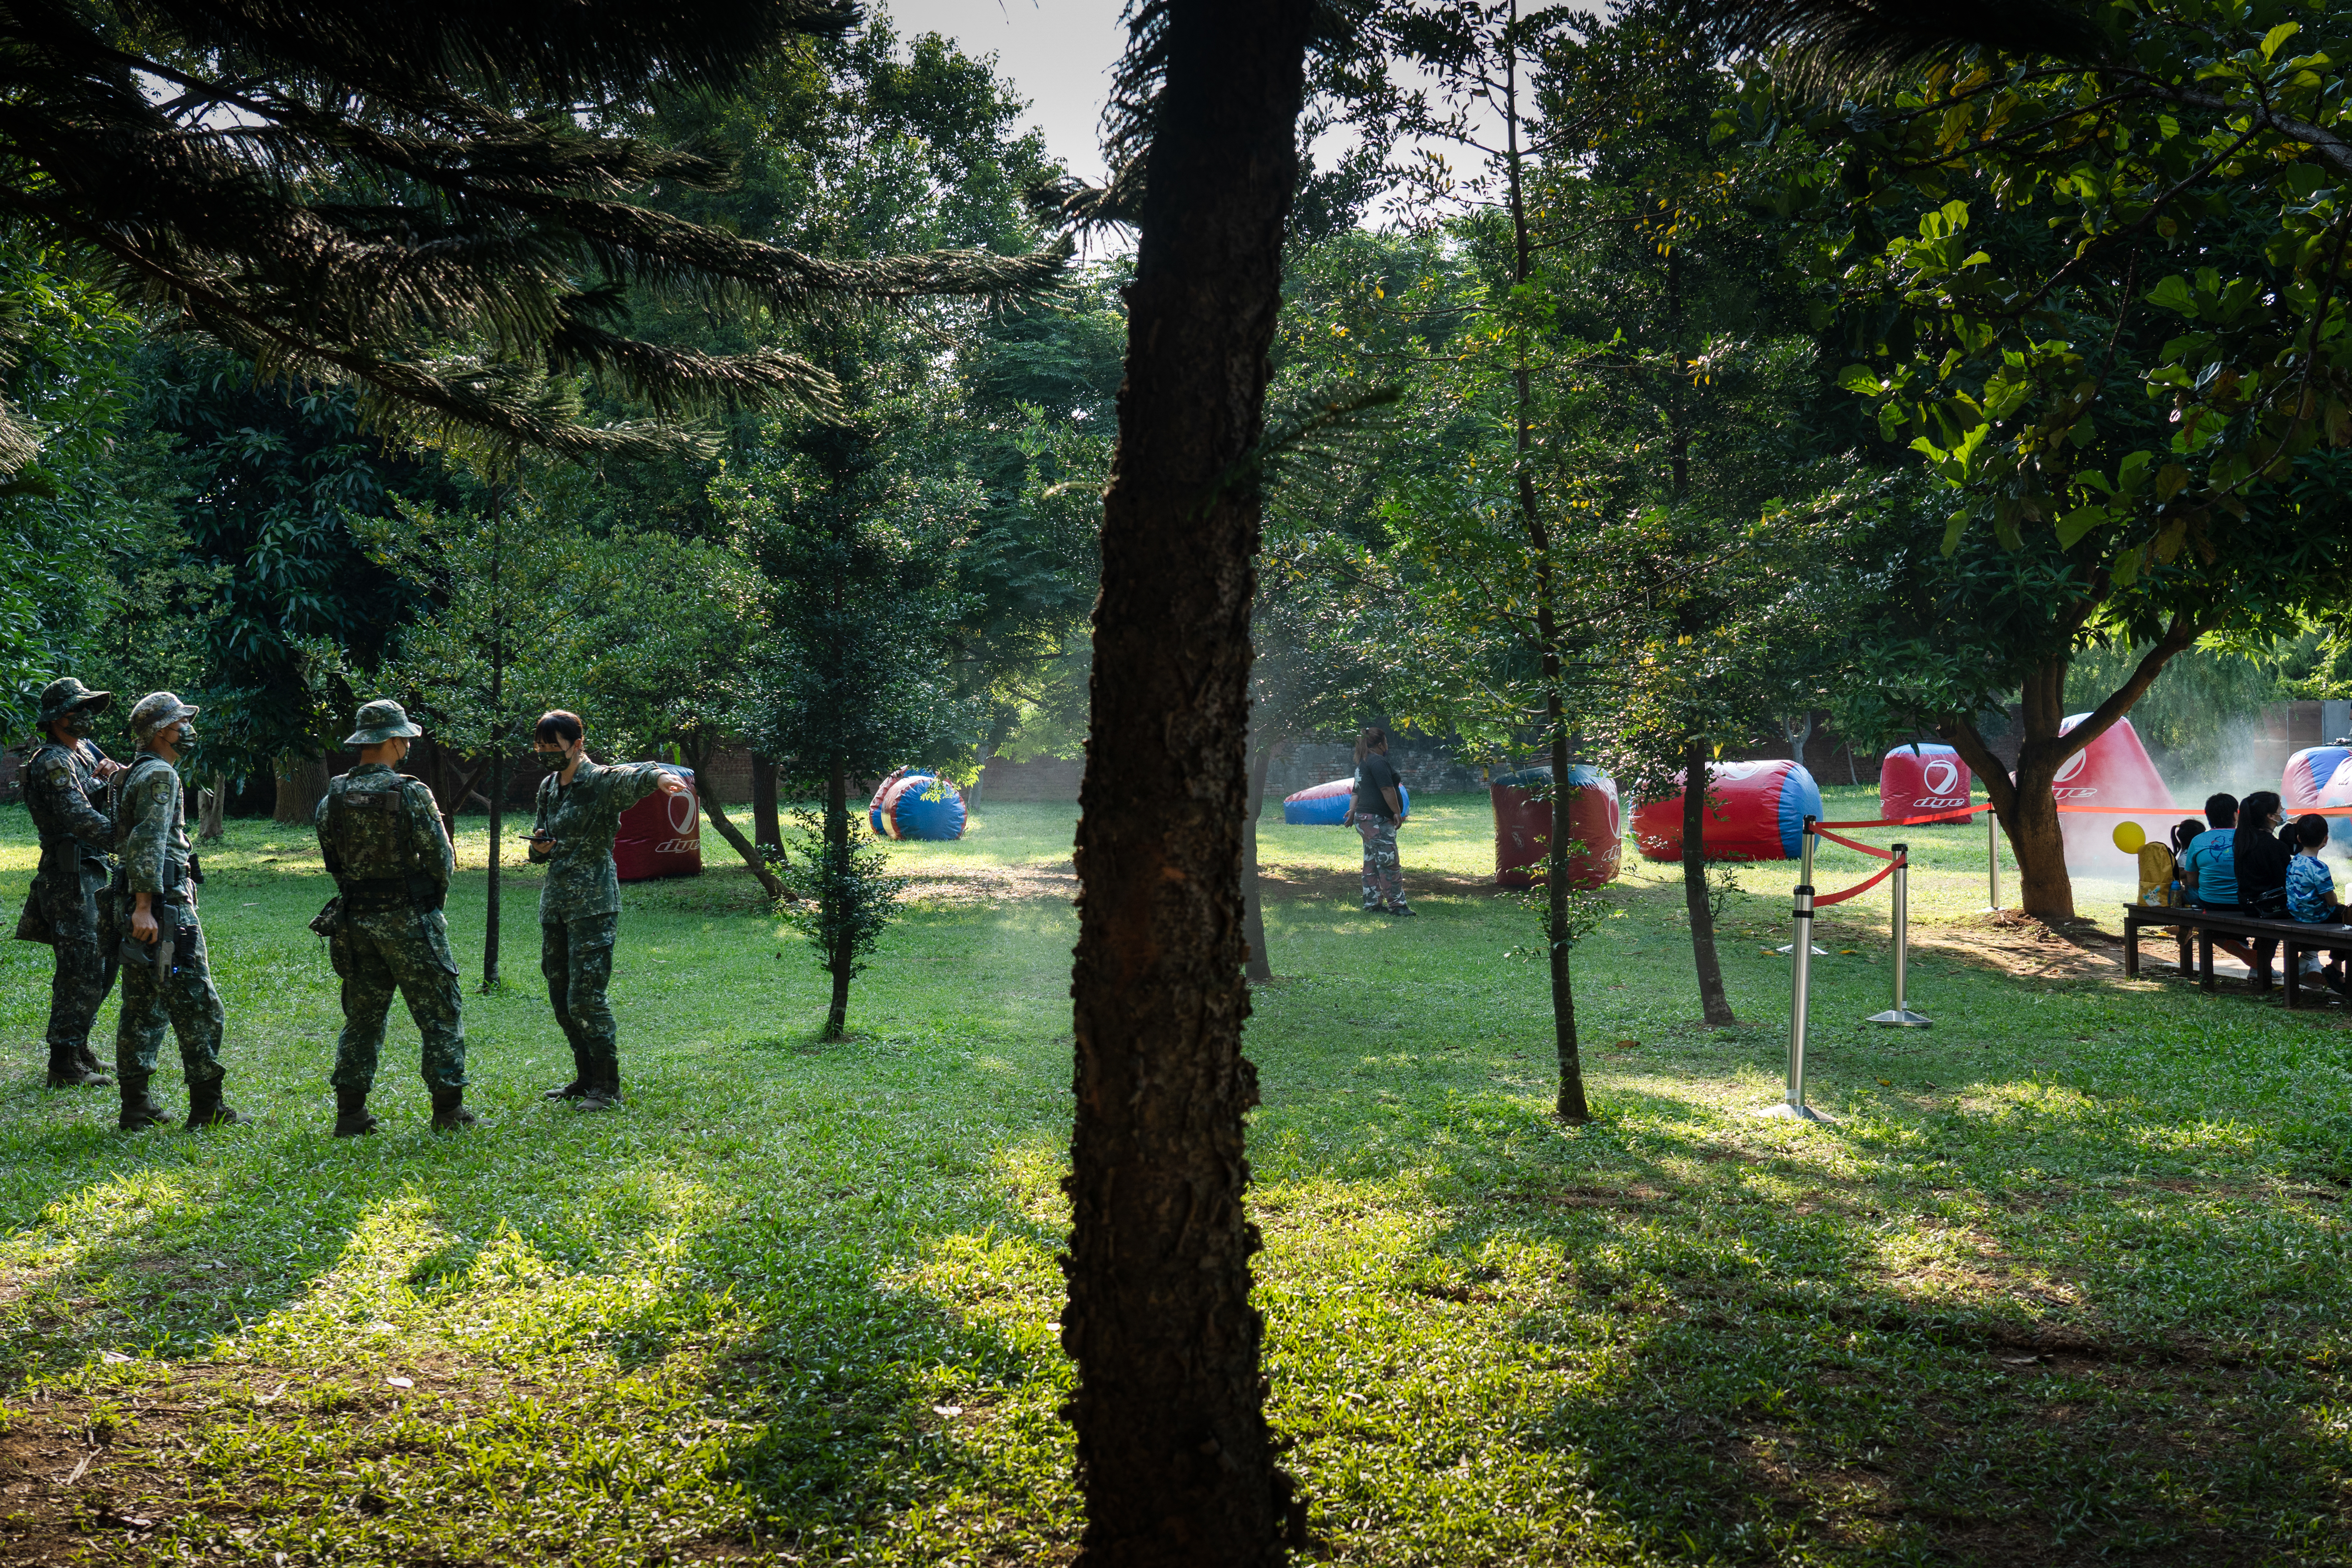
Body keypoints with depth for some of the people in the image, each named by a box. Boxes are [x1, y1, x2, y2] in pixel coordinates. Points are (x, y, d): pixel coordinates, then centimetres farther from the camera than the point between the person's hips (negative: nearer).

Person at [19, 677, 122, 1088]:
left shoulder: (85, 751, 15)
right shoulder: (52, 763, -14)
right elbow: (80, 818, -26)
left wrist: (108, 777, -6)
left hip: (92, 873, 10)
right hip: (69, 874, -10)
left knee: (103, 961, 16)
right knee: (81, 968, -9)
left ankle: (77, 1046, 27)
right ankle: (66, 1064, -5)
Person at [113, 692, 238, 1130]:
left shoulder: (134, 773, 18)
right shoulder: (160, 775, -12)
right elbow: (148, 844, -21)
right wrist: (144, 907, -25)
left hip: (142, 905, 10)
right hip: (166, 905, -10)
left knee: (143, 1007, 11)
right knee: (197, 1004, -5)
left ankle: (137, 1106, 13)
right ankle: (206, 1106, -2)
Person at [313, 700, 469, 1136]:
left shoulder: (333, 797, 2)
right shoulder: (411, 794, -13)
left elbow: (333, 862, 9)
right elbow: (442, 859, -9)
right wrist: (434, 895, 10)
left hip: (355, 919, 5)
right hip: (407, 919, -5)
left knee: (362, 1016, 13)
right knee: (440, 1014, 4)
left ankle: (351, 1112, 12)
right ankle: (448, 1109, 4)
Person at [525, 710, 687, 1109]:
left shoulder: (601, 783, -10)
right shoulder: (548, 788, 13)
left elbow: (631, 776, -34)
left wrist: (657, 775, -58)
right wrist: (539, 846, 0)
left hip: (593, 905, -8)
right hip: (554, 904, 8)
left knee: (586, 999, -10)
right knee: (561, 1000, 13)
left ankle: (607, 1086, 0)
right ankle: (586, 1077, 26)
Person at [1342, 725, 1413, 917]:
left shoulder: (1363, 763, 20)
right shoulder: (1378, 762, -14)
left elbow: (1357, 792, 22)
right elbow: (1387, 789, -19)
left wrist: (1352, 810, 16)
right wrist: (1398, 812, -14)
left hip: (1365, 819, 11)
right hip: (1378, 821, -11)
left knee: (1372, 863, 13)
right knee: (1389, 863, -8)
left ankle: (1372, 903, 16)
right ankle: (1396, 904, -8)